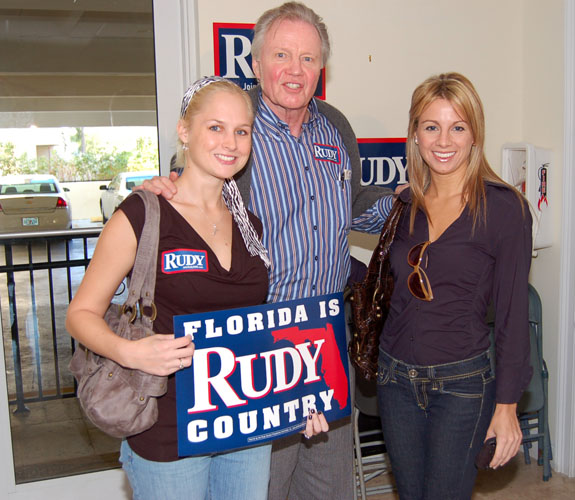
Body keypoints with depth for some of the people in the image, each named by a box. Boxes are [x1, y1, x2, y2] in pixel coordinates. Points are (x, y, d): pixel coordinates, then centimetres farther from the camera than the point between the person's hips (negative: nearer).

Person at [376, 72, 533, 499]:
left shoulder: (504, 207, -10)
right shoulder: (404, 204, 4)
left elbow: (512, 311, -9)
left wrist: (507, 404, -9)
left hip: (461, 383, -5)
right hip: (396, 376, 5)